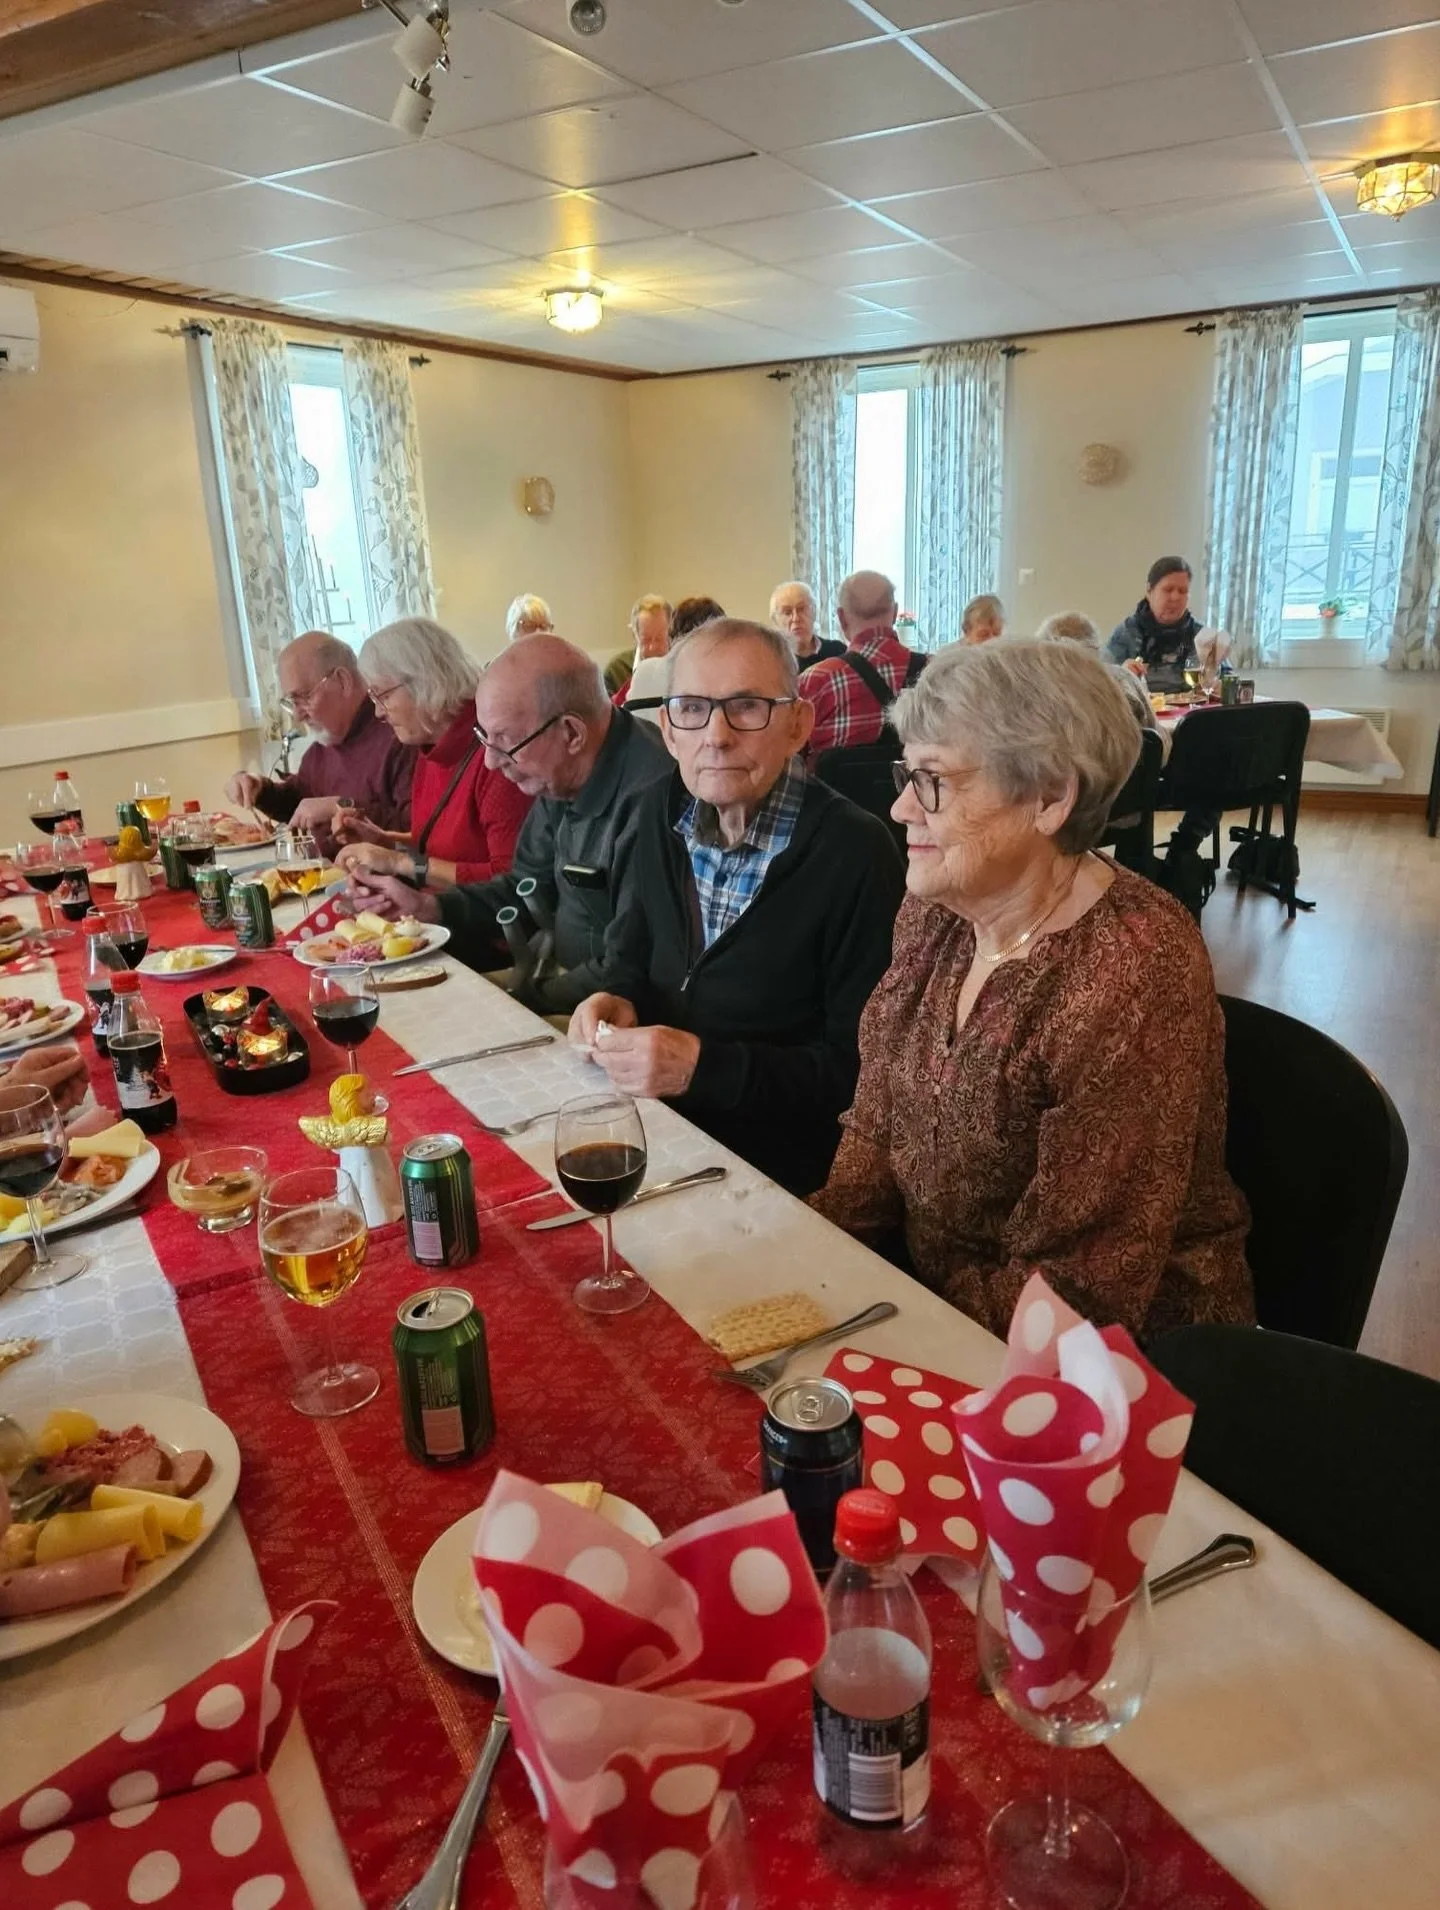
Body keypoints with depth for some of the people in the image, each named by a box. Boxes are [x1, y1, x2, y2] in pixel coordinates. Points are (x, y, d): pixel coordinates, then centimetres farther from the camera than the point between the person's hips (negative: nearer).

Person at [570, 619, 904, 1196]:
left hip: (777, 1166, -6)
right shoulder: (662, 812, 2)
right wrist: (615, 999, -4)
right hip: (647, 1121, 7)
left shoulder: (856, 855, -18)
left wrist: (703, 1067, -23)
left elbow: (859, 1067, -17)